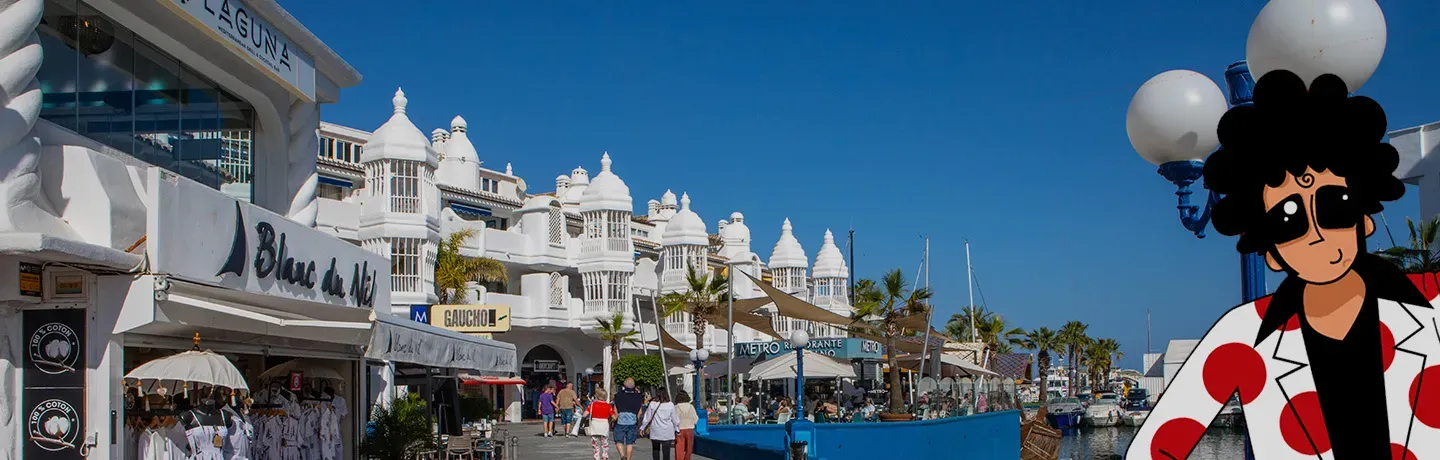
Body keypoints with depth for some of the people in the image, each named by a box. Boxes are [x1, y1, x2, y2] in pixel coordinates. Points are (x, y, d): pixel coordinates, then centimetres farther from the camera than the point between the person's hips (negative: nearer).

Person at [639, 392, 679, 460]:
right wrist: (677, 429, 16)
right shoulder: (670, 405, -1)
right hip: (667, 432, -1)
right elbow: (674, 419, 4)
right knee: (666, 451, -1)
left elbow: (647, 417, 4)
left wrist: (642, 428, 15)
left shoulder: (652, 404, 1)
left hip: (655, 432, 1)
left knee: (655, 449, 16)